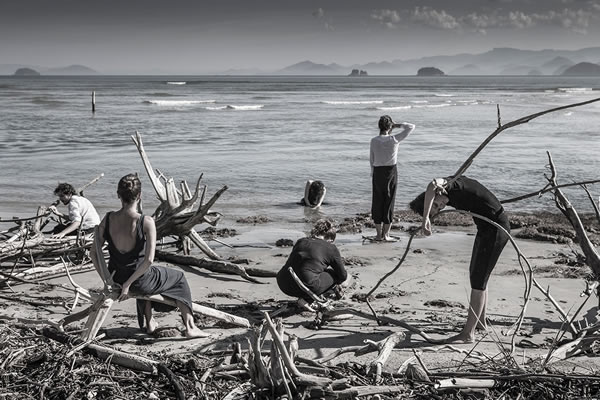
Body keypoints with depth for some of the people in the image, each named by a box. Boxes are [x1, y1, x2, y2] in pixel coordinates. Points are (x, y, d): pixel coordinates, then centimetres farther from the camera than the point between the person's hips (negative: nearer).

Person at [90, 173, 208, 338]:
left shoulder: (108, 219, -9)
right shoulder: (146, 222, -21)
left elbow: (94, 252, -3)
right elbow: (149, 260, -24)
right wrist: (128, 284, -15)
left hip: (117, 278, 5)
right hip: (140, 281, -5)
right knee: (179, 278, 24)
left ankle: (149, 323, 48)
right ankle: (190, 327, 21)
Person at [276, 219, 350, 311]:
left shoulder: (301, 241, 20)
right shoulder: (331, 248, 6)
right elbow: (343, 276, 14)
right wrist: (337, 285, 41)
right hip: (307, 285, -7)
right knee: (346, 278, 13)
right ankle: (306, 300, 0)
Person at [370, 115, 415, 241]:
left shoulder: (374, 141, -3)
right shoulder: (394, 139, -9)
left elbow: (372, 160, 3)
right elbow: (411, 127, -2)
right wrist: (397, 125, 6)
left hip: (377, 172, 2)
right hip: (391, 171, -2)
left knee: (377, 202, 9)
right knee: (389, 202, 5)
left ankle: (379, 234, 11)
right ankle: (386, 234, 6)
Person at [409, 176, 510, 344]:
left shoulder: (450, 185, -22)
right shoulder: (452, 196, 5)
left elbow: (433, 185, -45)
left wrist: (425, 218, -45)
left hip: (496, 228, -10)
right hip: (486, 227, 10)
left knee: (478, 279, -9)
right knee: (475, 273, 21)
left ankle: (468, 334, -7)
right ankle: (480, 321, 37)